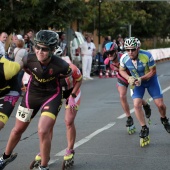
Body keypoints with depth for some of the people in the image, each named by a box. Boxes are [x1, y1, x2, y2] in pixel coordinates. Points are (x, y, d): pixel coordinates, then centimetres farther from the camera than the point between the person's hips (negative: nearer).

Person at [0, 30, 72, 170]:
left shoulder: (60, 65, -31)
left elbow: (70, 74, -6)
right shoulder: (29, 59, -25)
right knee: (18, 129, 16)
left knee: (43, 131, -19)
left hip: (52, 96, -3)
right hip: (32, 94, 3)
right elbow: (20, 66, 1)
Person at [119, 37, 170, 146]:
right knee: (136, 105, -15)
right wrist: (129, 78, -22)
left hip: (150, 79, -2)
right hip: (137, 81, 2)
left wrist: (141, 78, -31)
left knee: (160, 104, -3)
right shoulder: (124, 58, -24)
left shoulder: (147, 56, -33)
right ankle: (144, 129, 0)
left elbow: (153, 71, -19)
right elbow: (122, 70, -3)